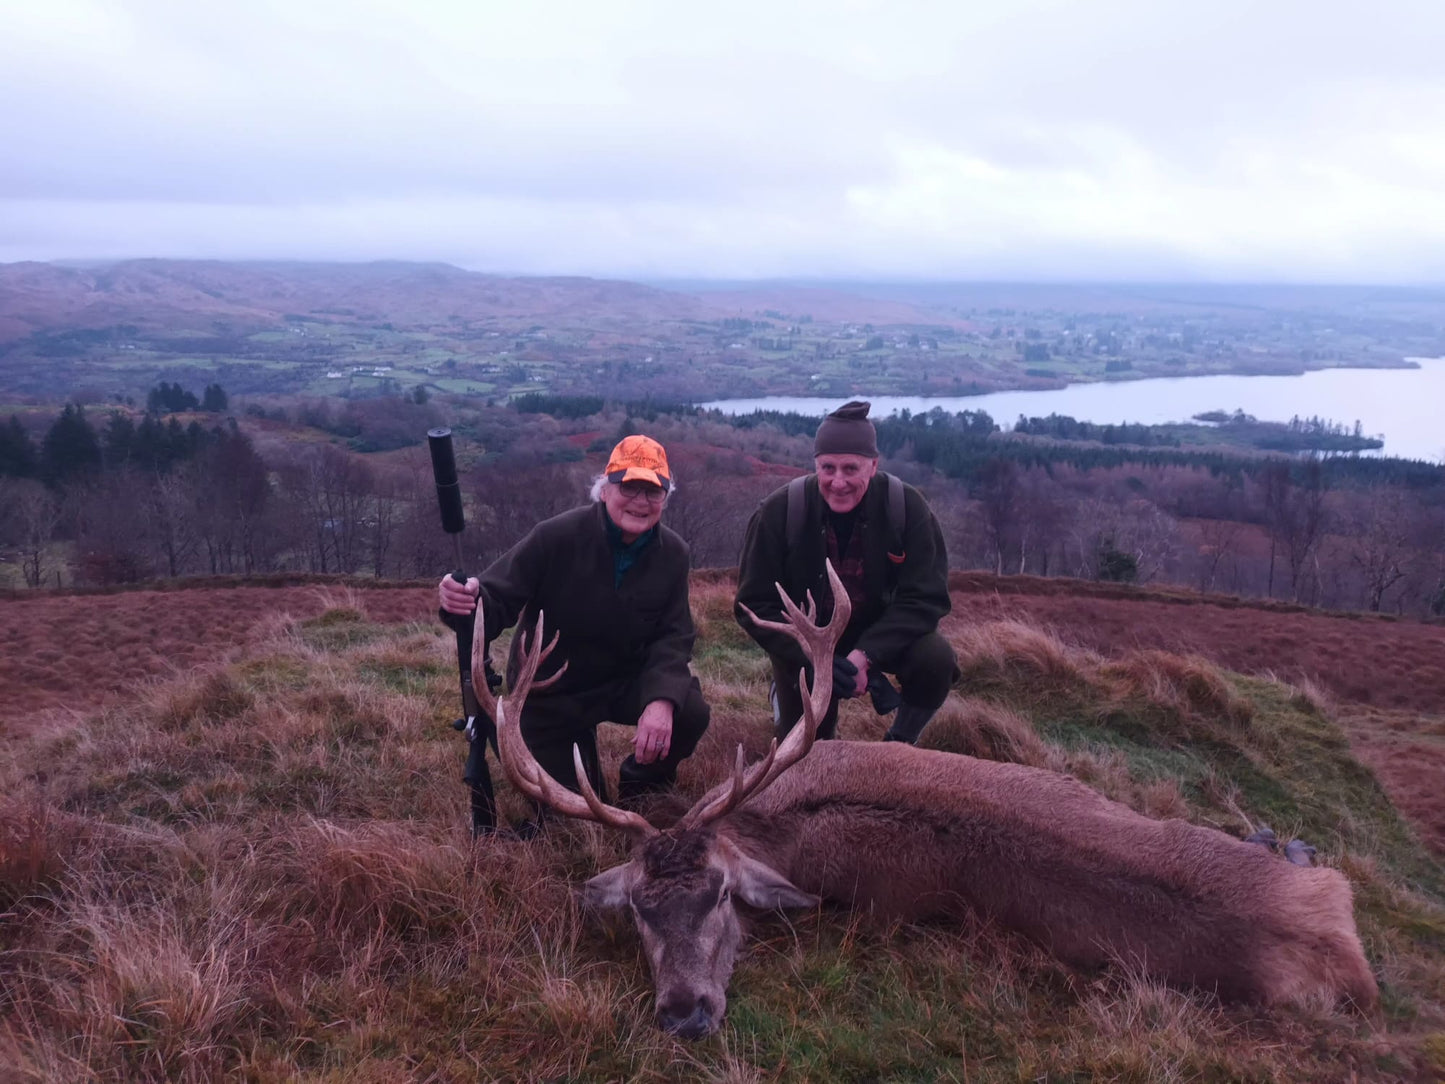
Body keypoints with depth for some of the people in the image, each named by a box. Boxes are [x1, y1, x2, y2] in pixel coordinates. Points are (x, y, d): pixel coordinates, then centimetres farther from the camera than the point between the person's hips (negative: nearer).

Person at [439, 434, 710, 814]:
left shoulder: (672, 554, -11)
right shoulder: (555, 537, -24)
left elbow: (673, 637, -13)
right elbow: (498, 604, -24)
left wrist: (662, 699, -32)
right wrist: (469, 600, -50)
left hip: (623, 682, 3)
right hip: (550, 697, -2)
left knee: (690, 711, -25)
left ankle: (640, 784, 8)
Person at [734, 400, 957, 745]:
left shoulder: (907, 507, -22)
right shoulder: (779, 511, -22)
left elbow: (925, 598, -21)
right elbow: (754, 604, -18)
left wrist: (866, 654, -34)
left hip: (876, 633, 1)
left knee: (936, 660, -28)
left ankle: (900, 743, 3)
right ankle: (786, 691, 34)